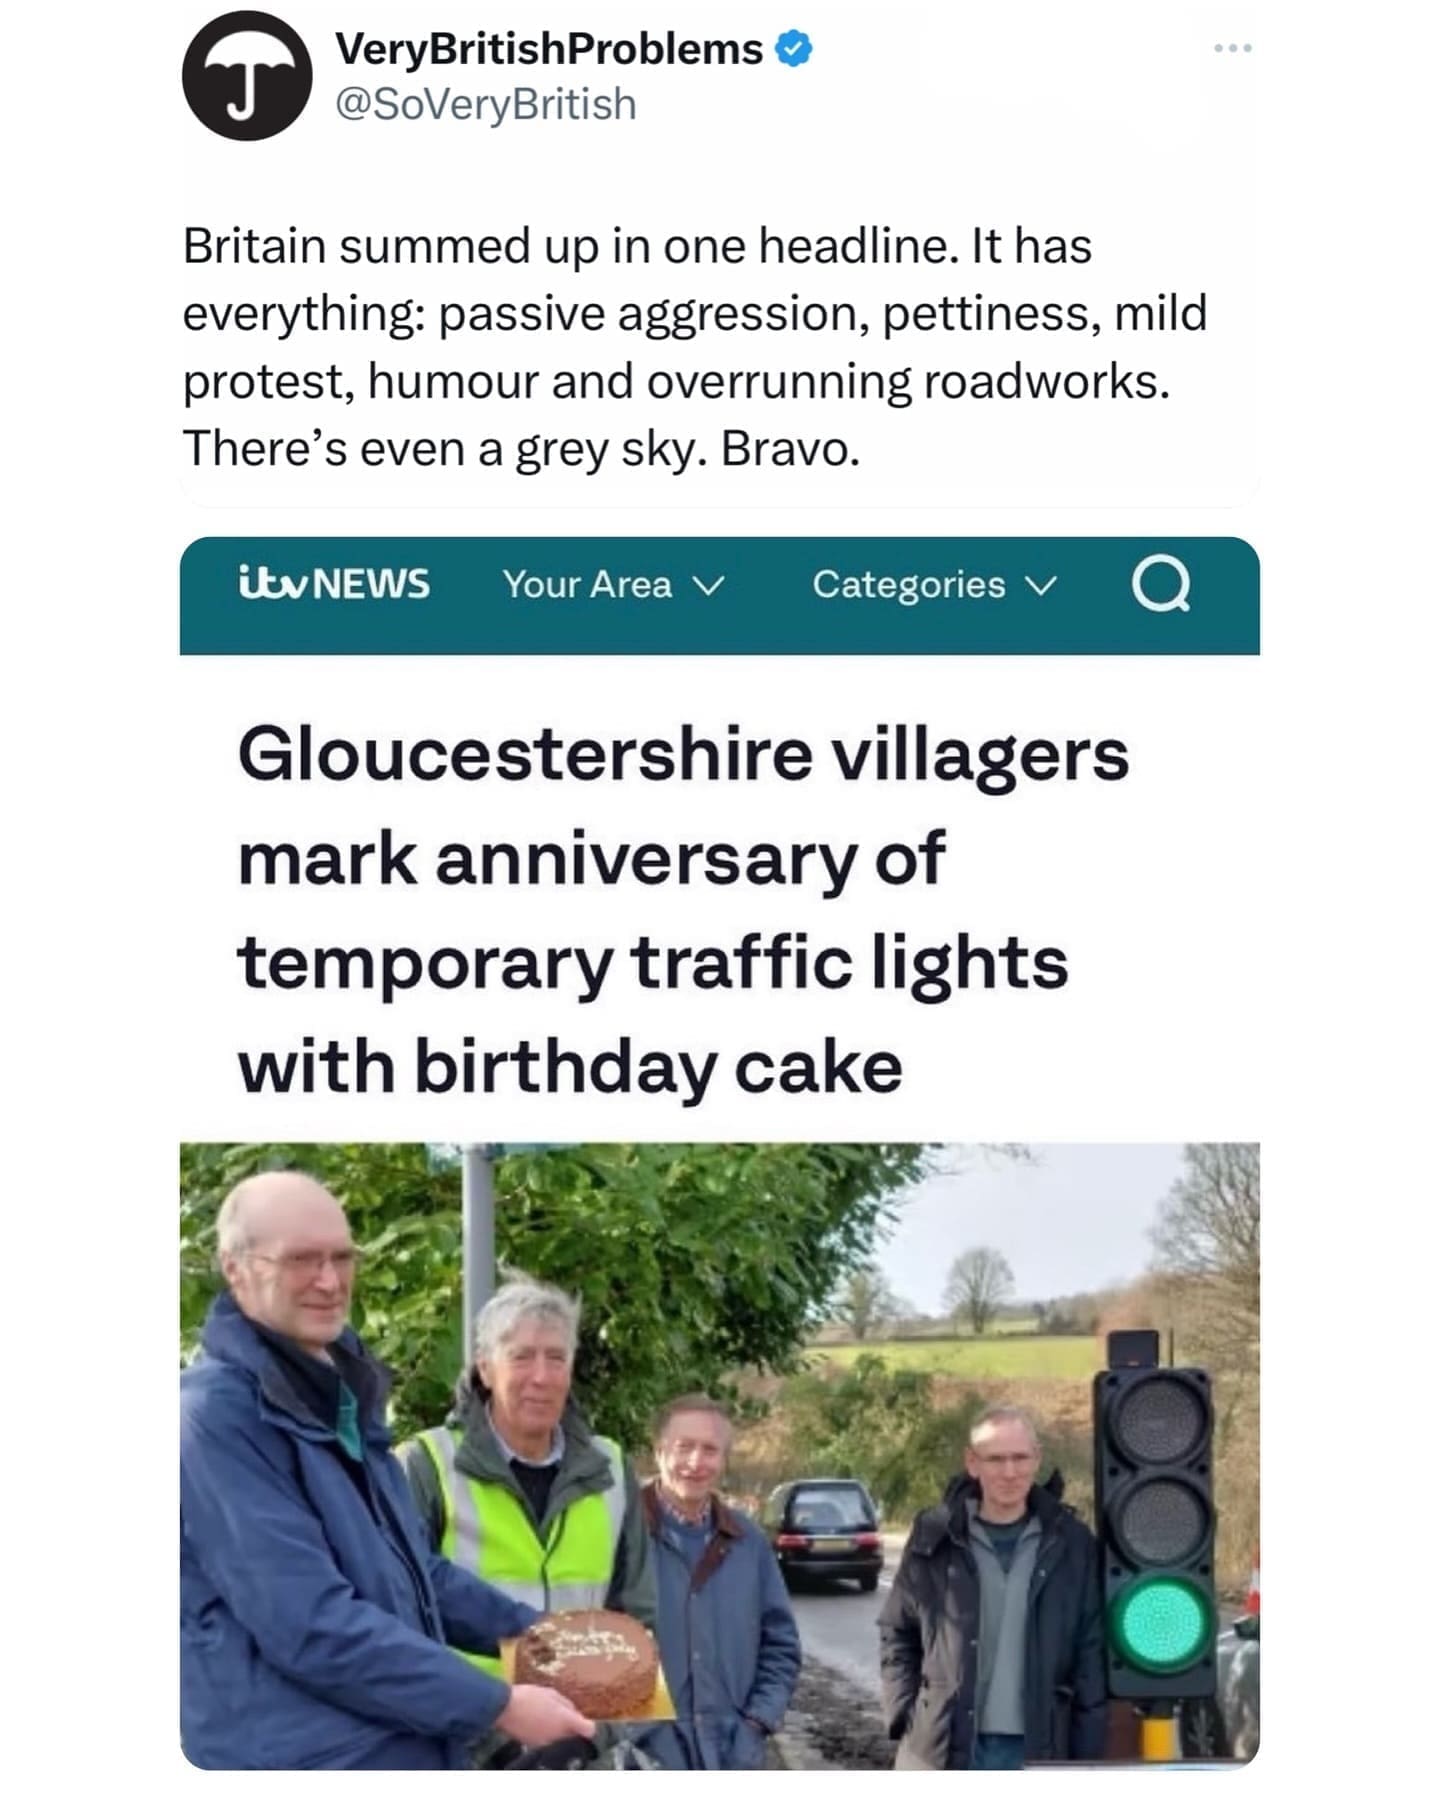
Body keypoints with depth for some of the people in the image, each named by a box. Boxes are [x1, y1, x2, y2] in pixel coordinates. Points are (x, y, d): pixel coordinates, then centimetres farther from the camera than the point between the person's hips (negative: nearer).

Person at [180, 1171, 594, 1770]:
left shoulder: (338, 1393, 13)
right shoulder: (215, 1415, -17)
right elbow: (308, 1624, -23)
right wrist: (498, 1705, -19)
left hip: (407, 1750, 9)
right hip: (307, 1757, -9)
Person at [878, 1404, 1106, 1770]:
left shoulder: (1070, 1544, 2)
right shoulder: (936, 1541, 1)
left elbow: (1091, 1652, 4)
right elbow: (896, 1635, 9)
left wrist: (1088, 1754, 0)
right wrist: (906, 1716, -2)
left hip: (1036, 1753, 0)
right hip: (944, 1749, 0)